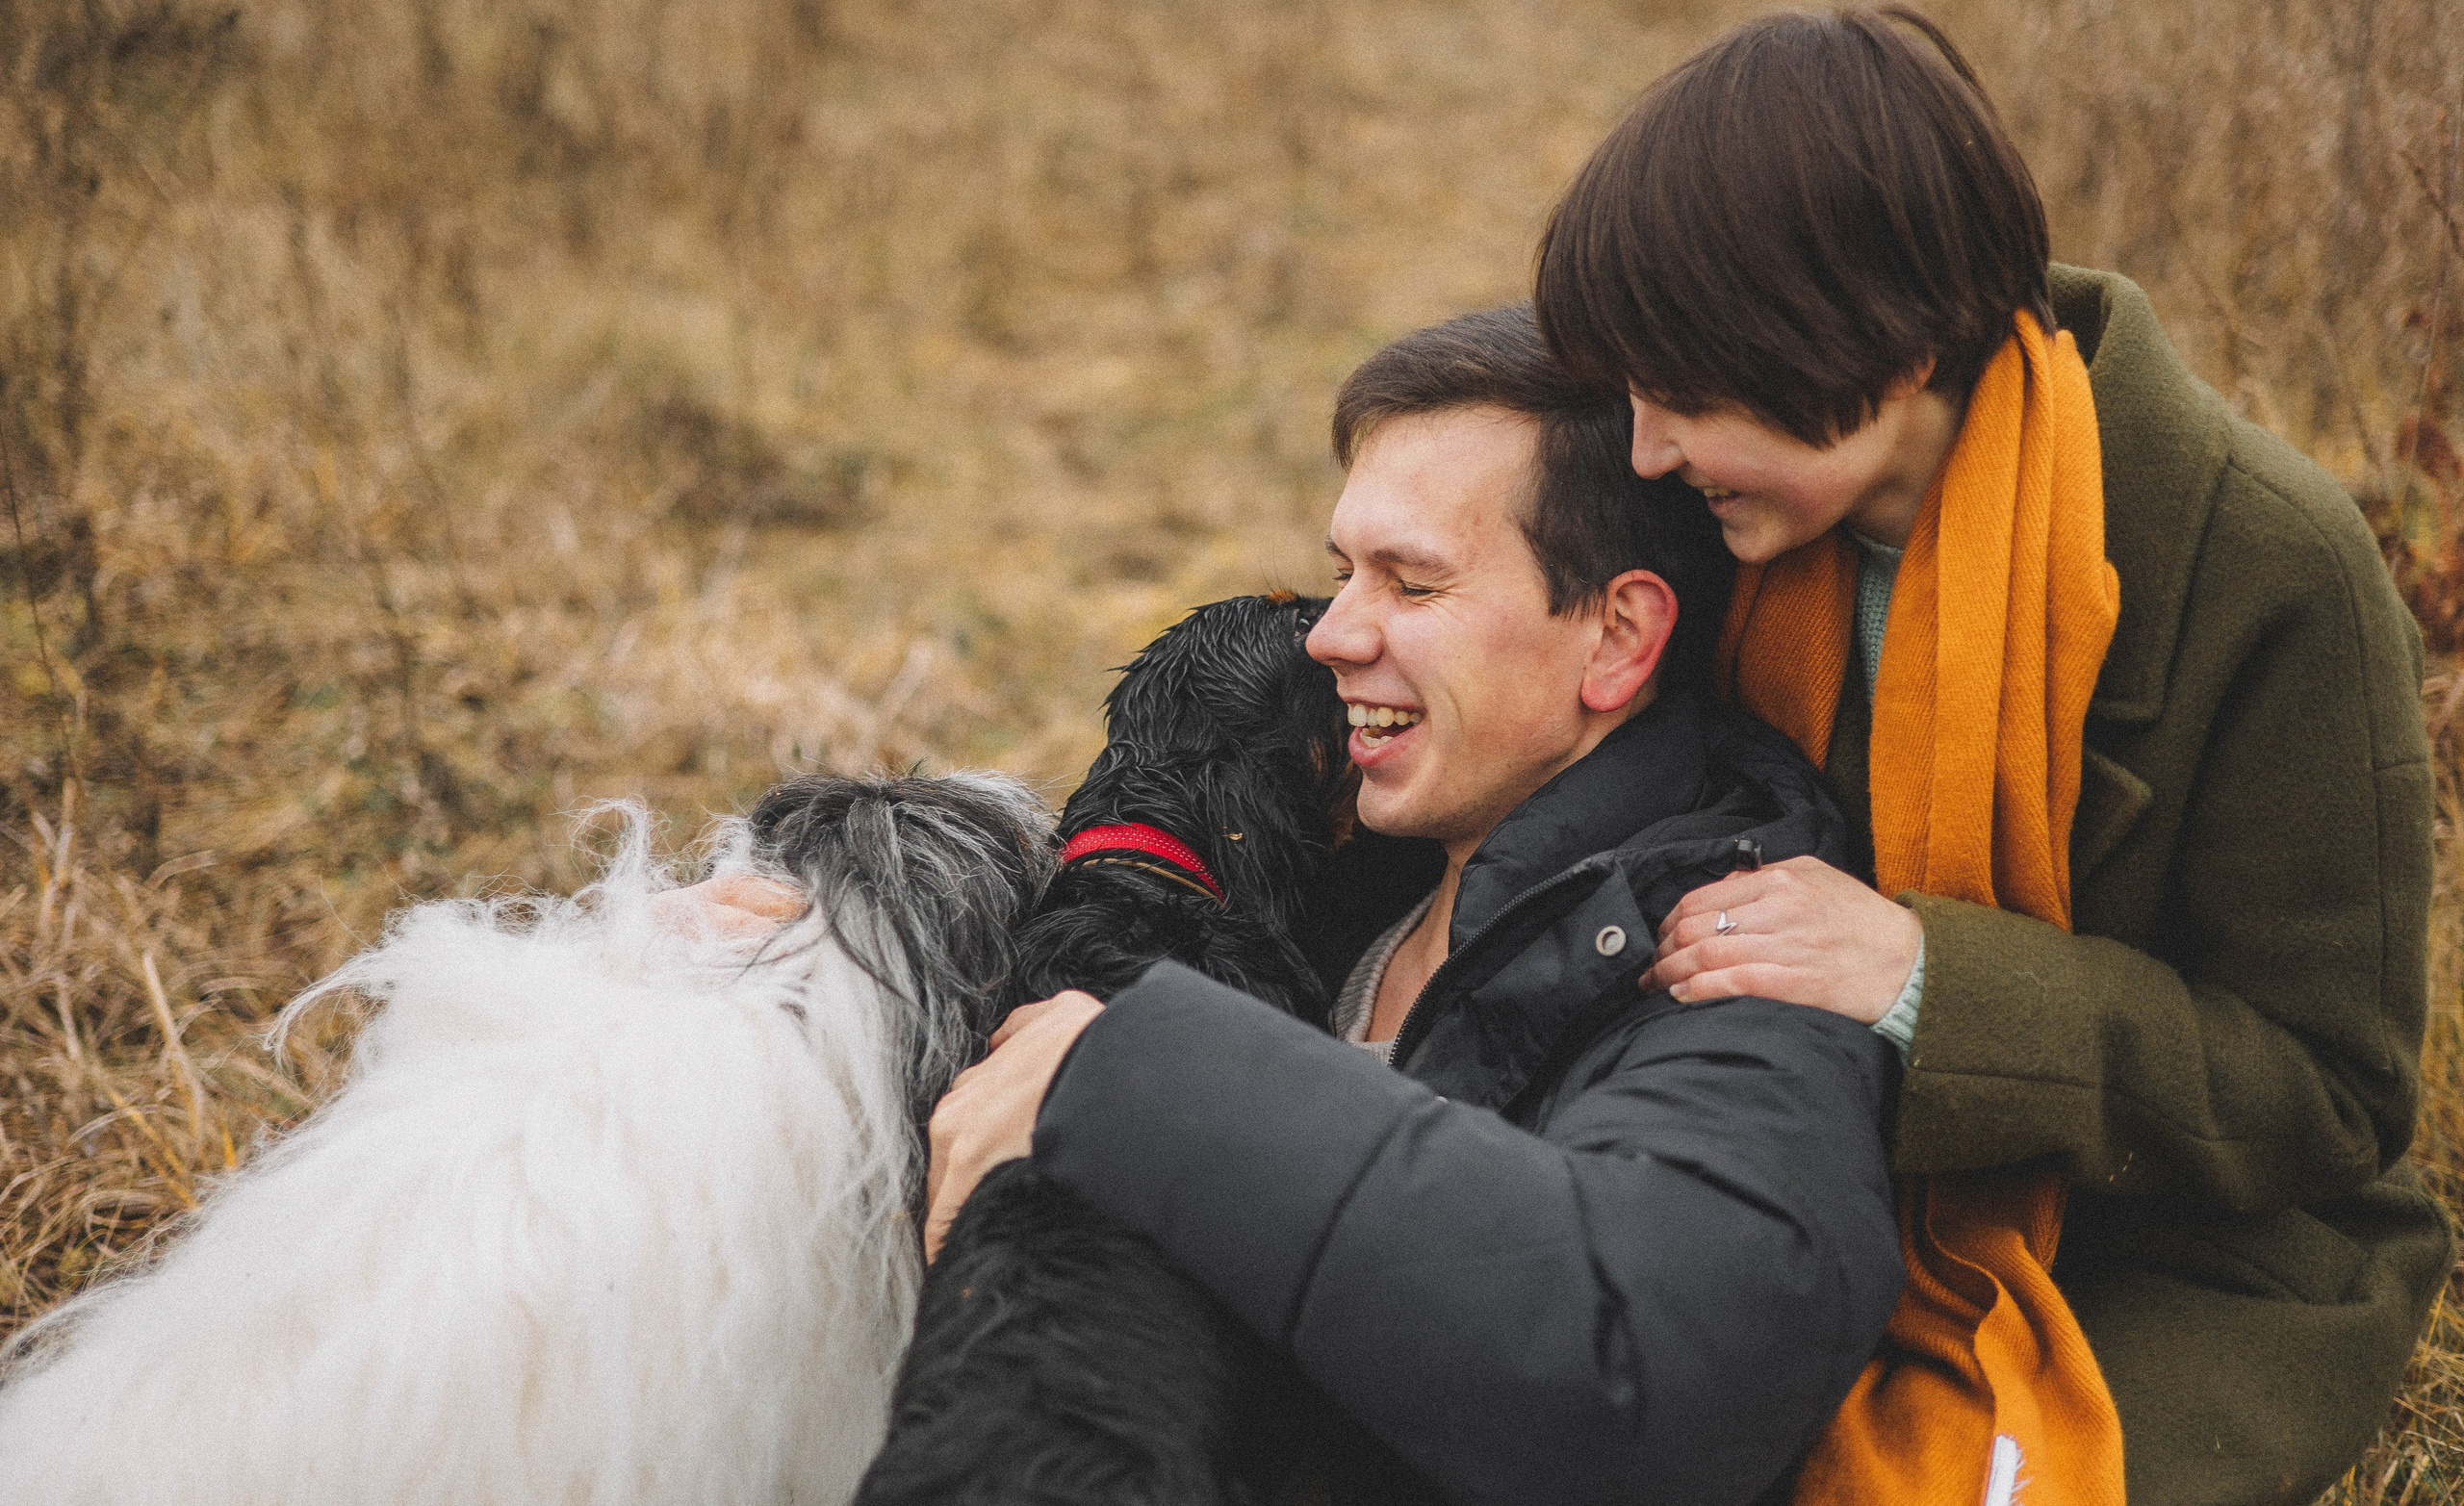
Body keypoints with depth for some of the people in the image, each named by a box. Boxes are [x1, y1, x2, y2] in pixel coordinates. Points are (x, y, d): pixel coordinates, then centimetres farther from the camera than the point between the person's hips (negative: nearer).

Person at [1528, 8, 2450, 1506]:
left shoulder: (2268, 569, -22)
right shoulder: (1788, 520, -4)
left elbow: (2330, 1090, -18)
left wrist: (1931, 983, -30)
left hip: (2190, 1277, -4)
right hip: (1874, 1217, 5)